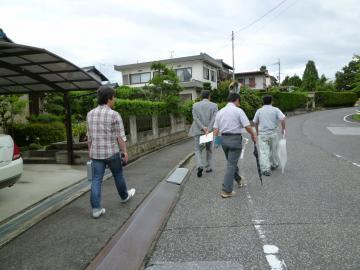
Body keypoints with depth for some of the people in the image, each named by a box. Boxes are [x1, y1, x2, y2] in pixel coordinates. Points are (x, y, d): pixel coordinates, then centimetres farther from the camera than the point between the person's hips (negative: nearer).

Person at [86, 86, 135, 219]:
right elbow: (120, 136, -13)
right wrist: (125, 152, -2)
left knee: (96, 180, 4)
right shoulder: (114, 115, -16)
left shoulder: (90, 114, 2)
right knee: (118, 174, 17)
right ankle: (124, 195, 38)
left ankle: (96, 209, 3)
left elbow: (89, 136, 10)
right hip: (111, 153, -4)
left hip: (96, 153, 4)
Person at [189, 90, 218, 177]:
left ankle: (200, 166, -14)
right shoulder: (214, 105, 0)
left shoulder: (195, 105, 4)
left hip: (198, 131, 0)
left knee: (198, 150, 7)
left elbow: (195, 118, -8)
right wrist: (208, 130, -19)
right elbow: (214, 118, -12)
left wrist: (203, 127, -15)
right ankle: (208, 167, 22)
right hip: (210, 131, 0)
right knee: (209, 149, 18)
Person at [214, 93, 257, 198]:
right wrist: (253, 135, 4)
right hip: (235, 139, -6)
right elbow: (247, 126, -12)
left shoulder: (220, 111, 9)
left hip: (223, 138, 6)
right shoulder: (238, 110, -8)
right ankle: (226, 190, -1)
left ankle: (238, 179, 42)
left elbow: (216, 128, 6)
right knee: (231, 164, -2)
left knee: (231, 162, 23)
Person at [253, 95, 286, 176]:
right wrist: (283, 129, 1)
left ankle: (266, 169, -8)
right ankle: (274, 165, 36)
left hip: (262, 134, -1)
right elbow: (282, 119, -11)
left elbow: (255, 122, 8)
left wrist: (257, 132, 23)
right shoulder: (275, 110, 1)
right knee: (273, 150, 19)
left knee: (264, 152, -2)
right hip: (273, 133, 1)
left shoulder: (259, 111, 3)